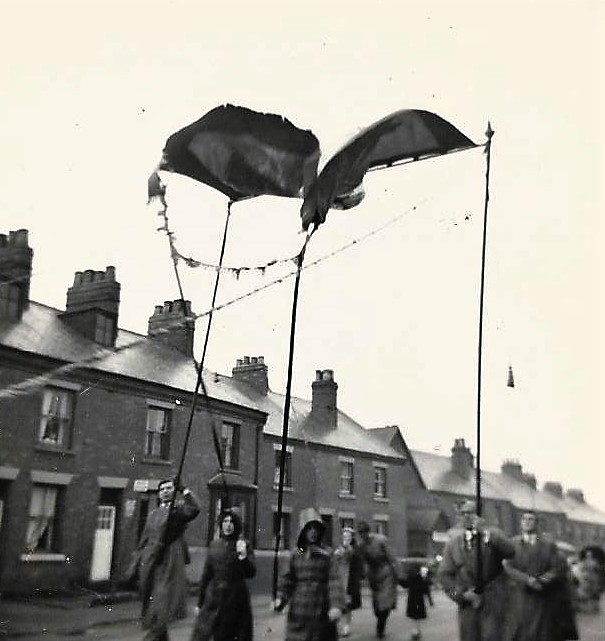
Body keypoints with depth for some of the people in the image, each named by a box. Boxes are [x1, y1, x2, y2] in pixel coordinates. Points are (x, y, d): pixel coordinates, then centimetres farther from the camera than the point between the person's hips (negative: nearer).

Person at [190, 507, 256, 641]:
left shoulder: (244, 545, -3)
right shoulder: (214, 545, 7)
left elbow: (251, 573, -10)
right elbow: (206, 574, 12)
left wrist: (244, 556, -28)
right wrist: (200, 602, 14)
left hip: (236, 599, -3)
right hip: (214, 598, 3)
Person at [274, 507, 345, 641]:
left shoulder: (327, 555, -3)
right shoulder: (296, 556, 7)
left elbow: (334, 581, -10)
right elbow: (287, 579, 8)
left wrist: (337, 605, -21)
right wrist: (280, 598, -6)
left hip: (321, 613, -2)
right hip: (298, 613, 2)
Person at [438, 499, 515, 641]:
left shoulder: (493, 535, 1)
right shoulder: (453, 541, 6)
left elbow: (510, 552, -19)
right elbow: (445, 574, 6)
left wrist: (484, 531, -23)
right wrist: (461, 594, -7)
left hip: (493, 601, -2)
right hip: (467, 601, 2)